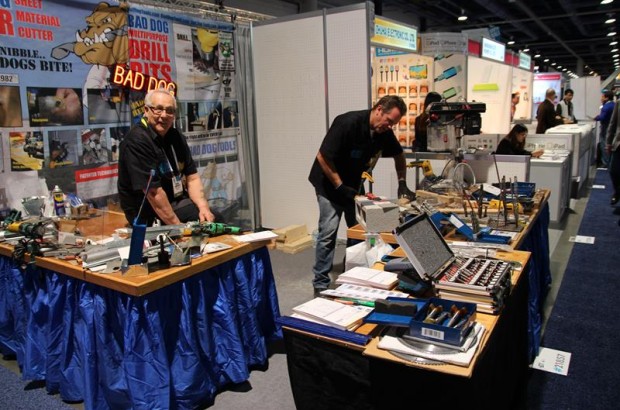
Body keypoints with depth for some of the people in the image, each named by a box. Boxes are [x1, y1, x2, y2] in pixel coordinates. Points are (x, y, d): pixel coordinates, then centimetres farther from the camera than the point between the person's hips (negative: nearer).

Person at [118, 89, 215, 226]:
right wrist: (177, 226, -23)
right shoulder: (137, 140, -21)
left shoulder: (177, 137, 6)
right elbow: (153, 192, -24)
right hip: (149, 214, -8)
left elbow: (192, 177, 3)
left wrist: (203, 207, -13)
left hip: (177, 201, 8)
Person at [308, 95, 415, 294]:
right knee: (329, 232, -10)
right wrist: (340, 187, -24)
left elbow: (399, 155, 10)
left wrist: (402, 183, -3)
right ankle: (320, 284, 0)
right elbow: (322, 157, -26)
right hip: (329, 183, -7)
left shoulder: (384, 131, -8)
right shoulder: (348, 123, -29)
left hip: (353, 184, 7)